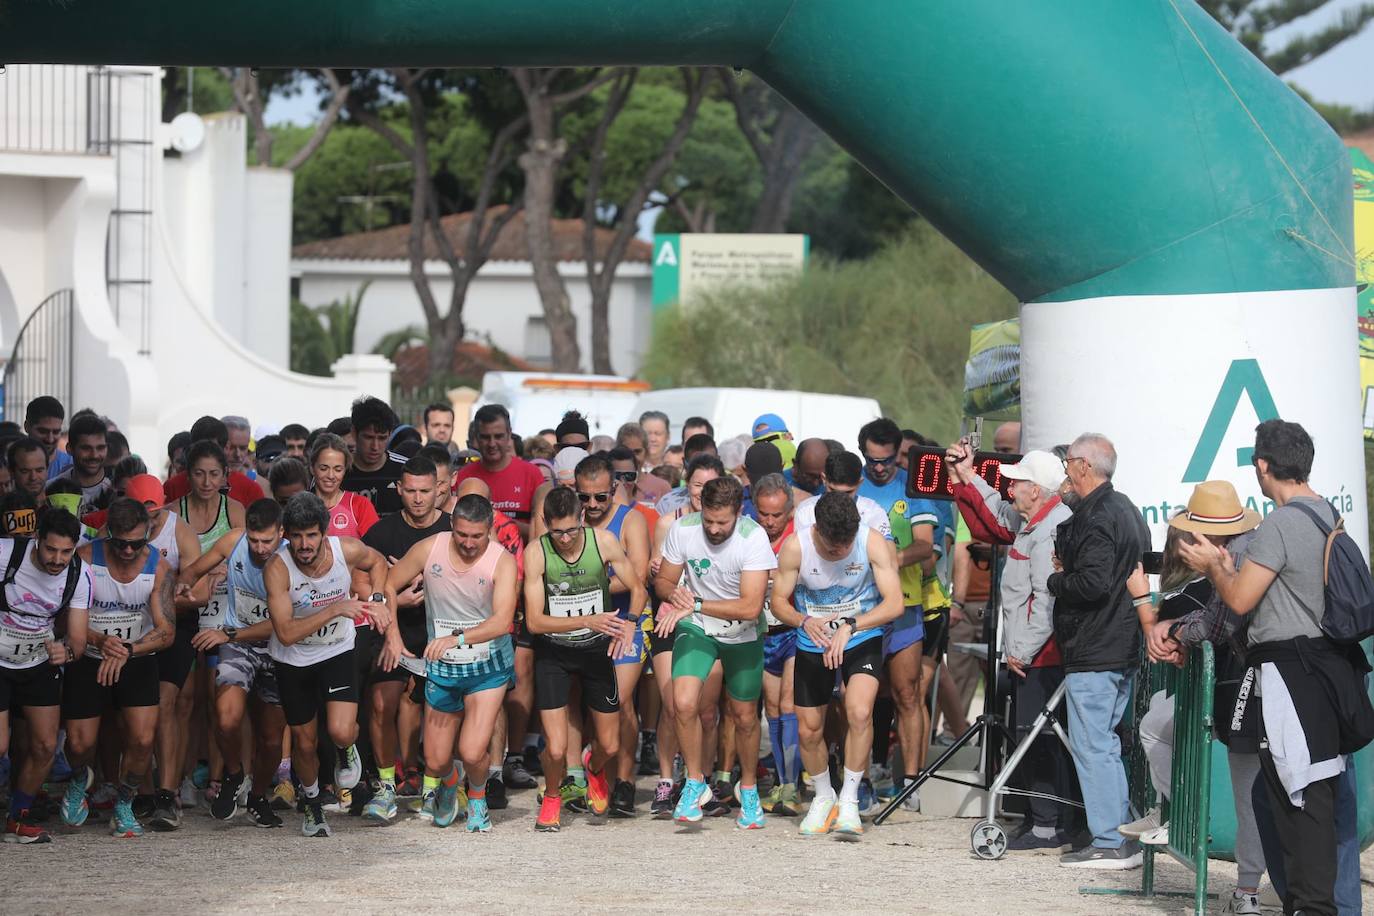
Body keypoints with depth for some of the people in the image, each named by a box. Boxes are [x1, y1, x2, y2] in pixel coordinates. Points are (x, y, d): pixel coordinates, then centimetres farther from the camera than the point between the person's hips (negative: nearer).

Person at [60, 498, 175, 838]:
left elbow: (165, 633, -12)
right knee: (79, 744, -4)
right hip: (89, 660, -1)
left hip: (137, 660, 1)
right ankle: (80, 779, 34)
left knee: (142, 740, -14)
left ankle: (123, 806, 11)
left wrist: (127, 650, -27)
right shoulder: (86, 558, -15)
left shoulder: (158, 567, -11)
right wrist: (100, 641, -32)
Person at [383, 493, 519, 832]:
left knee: (473, 752, -17)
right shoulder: (429, 549, -10)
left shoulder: (502, 561, -18)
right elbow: (389, 585, 4)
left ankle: (477, 797, 18)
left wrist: (457, 637, -42)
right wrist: (392, 635, -6)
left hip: (488, 666, -3)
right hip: (442, 667, 3)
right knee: (436, 762, 5)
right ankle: (448, 784, 44)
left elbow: (502, 621, -29)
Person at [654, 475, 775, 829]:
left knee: (745, 716, 11)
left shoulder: (753, 538, -26)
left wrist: (696, 604, -36)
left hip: (743, 635, -1)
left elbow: (751, 607, -31)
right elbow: (662, 581, -3)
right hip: (697, 628, 1)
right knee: (684, 703, -21)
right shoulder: (683, 529, -17)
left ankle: (748, 788, 36)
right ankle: (695, 782, -1)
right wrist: (674, 594, -27)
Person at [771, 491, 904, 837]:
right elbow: (778, 601, -9)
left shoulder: (873, 543, -22)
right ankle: (823, 798, 33)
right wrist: (805, 621, -30)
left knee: (859, 713, -24)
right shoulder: (795, 548, -19)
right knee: (809, 730, 5)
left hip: (862, 639, -2)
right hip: (813, 643, 2)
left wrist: (850, 625, -37)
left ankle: (849, 801, -9)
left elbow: (895, 603, -25)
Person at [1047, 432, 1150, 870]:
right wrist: (1068, 570, 12)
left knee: (1092, 745, -6)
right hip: (1124, 649, 10)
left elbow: (1093, 583, -26)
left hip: (1094, 652, -10)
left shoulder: (1097, 519, -17)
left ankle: (1109, 843, -7)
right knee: (1105, 743, 15)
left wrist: (1055, 581, -8)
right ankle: (1124, 839, 17)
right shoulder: (1125, 509, 16)